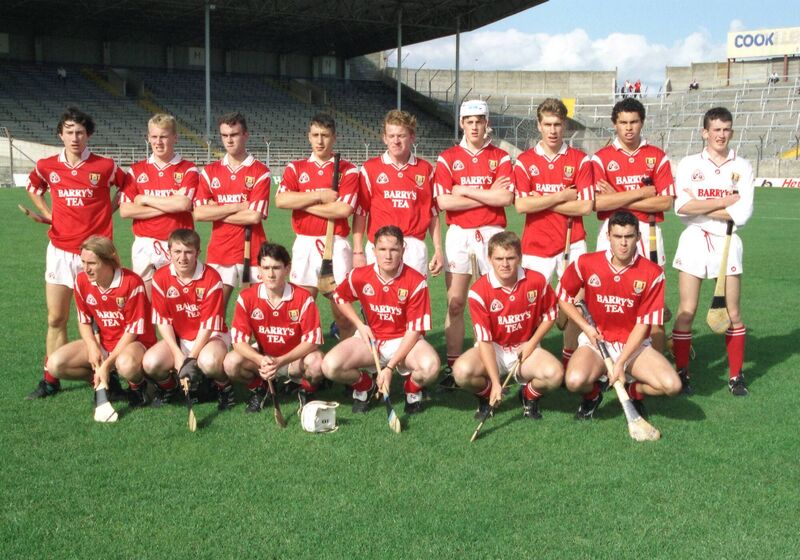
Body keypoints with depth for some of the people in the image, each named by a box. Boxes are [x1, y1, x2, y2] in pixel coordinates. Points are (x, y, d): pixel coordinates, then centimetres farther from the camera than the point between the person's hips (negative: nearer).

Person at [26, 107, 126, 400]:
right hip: (60, 251, 3)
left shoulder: (105, 166, -6)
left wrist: (109, 210, 2)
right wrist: (47, 213, 11)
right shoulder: (46, 166, 2)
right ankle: (50, 379, 14)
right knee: (56, 319, 5)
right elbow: (33, 187, 23)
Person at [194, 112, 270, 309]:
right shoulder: (210, 171, 8)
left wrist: (216, 213, -4)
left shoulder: (260, 172, -2)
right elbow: (199, 213, -2)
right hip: (219, 252, 3)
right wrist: (235, 207, -8)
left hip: (252, 251, -3)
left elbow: (254, 216, -12)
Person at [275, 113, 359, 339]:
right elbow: (280, 200, -6)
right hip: (304, 244, 2)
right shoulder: (295, 168, 11)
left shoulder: (348, 170, 3)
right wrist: (319, 196, -10)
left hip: (336, 244, -2)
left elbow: (344, 209, -11)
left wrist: (302, 203, -5)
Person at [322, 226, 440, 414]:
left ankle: (412, 389, 4)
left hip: (403, 341, -2)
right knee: (330, 366, -24)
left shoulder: (416, 282, -17)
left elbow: (414, 330, -16)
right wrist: (360, 325, -2)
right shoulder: (359, 276, -9)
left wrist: (390, 367, -22)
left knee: (429, 366, -35)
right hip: (370, 338, 2)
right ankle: (364, 385, 11)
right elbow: (340, 298, 14)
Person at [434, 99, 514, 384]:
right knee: (455, 304, 1)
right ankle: (453, 366, 7)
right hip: (458, 234, 0)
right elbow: (444, 201, -7)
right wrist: (488, 195, -6)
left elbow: (506, 197, -10)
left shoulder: (500, 157, 6)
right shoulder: (448, 158, 5)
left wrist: (465, 191, -7)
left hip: (492, 234, 0)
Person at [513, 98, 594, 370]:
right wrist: (561, 196, -8)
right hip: (536, 245, 0)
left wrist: (543, 202, -8)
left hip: (572, 244, 0)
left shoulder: (580, 160, 3)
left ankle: (569, 360, 15)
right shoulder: (524, 161, 3)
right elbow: (521, 205, -8)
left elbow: (585, 205, -6)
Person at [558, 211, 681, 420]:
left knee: (672, 385, -23)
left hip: (634, 345, 1)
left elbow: (644, 324, -10)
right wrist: (585, 326, -6)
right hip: (596, 340, 0)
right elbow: (563, 297, 7)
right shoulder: (586, 263, -8)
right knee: (575, 381, -32)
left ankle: (634, 391, 12)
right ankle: (592, 394, 8)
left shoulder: (652, 273, -11)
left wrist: (621, 362, -15)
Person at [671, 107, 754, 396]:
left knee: (733, 313, 4)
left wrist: (701, 207, -11)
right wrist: (725, 201, -11)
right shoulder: (689, 164, 1)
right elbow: (681, 206, -13)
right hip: (694, 241, -1)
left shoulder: (742, 167, 3)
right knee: (687, 310, -2)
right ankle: (681, 372, 10)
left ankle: (736, 375, 17)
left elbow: (742, 213, -9)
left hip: (727, 242, 1)